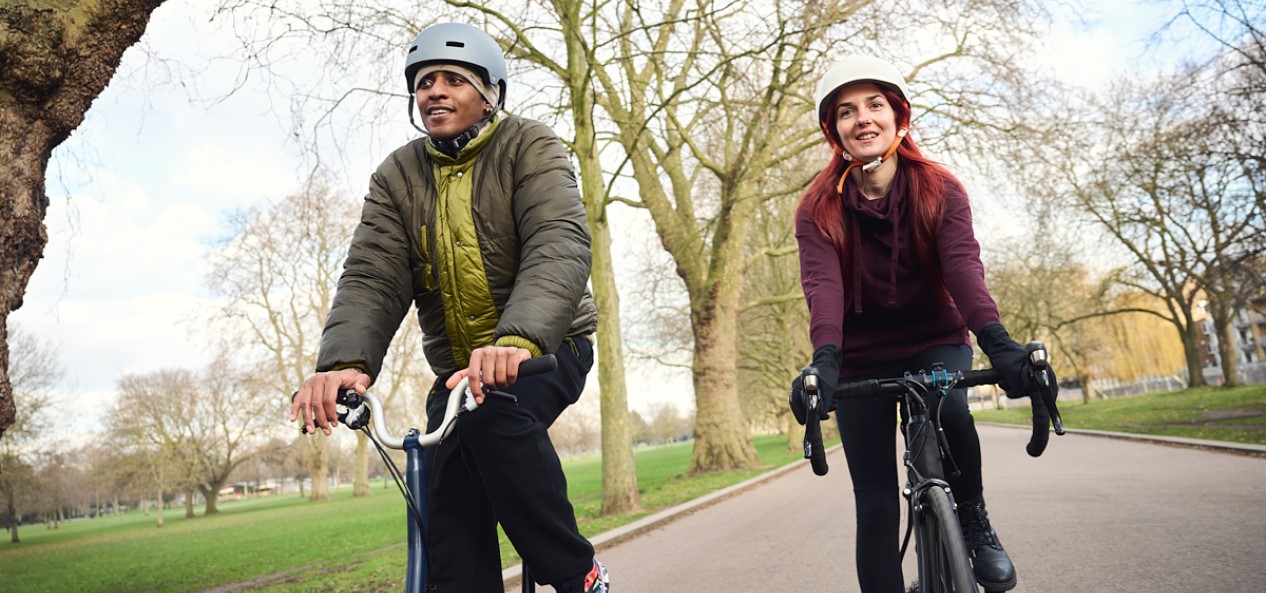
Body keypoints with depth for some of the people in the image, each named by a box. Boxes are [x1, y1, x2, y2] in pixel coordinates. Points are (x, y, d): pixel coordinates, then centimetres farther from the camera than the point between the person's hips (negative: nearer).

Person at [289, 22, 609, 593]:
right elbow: (372, 277, -10)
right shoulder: (398, 175, 2)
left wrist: (517, 340, -45)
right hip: (456, 367, 4)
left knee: (493, 416, -34)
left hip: (544, 347, -3)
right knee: (451, 530, -8)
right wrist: (345, 362, -31)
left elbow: (560, 247, -26)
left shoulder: (531, 148, -9)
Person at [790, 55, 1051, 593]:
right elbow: (822, 284, -26)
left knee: (948, 410, -33)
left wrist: (996, 340, -43)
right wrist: (825, 359, -45)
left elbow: (962, 265, -25)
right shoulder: (818, 209, -11)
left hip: (935, 343, 0)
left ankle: (974, 520, -5)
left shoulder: (940, 190, -10)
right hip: (861, 358, 0)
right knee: (876, 506, -3)